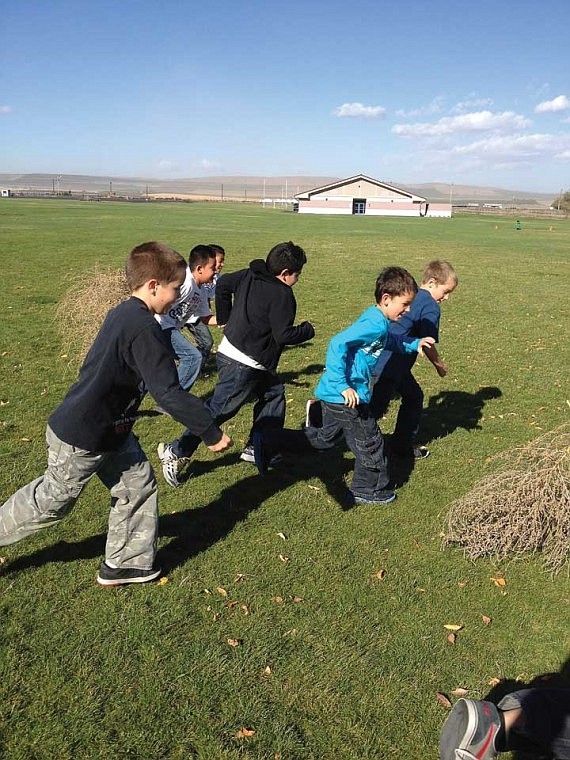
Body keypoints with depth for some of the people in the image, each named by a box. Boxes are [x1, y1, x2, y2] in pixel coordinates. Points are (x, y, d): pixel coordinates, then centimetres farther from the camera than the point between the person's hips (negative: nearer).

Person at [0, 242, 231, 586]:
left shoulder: (122, 313, 2)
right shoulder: (145, 329, -28)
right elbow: (169, 394, -31)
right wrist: (212, 432, -23)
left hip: (108, 430, 9)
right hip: (81, 438, -9)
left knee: (138, 483, 13)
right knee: (52, 500, 12)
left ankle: (125, 564, 25)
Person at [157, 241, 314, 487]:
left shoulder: (249, 275, 7)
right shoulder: (282, 295, -17)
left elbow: (223, 284, 17)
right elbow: (284, 335, -19)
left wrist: (225, 318, 24)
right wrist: (308, 330, 0)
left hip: (231, 351, 10)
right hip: (243, 364, -10)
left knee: (274, 393, 18)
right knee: (218, 409, -3)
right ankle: (177, 453, 6)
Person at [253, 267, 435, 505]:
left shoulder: (378, 321, 10)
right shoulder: (375, 324, -21)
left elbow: (390, 341, 32)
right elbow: (337, 344, -30)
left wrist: (415, 344, 19)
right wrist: (343, 385, -30)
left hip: (334, 394, 10)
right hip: (348, 396, -10)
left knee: (325, 438, 24)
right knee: (369, 442, 9)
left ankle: (268, 442, 24)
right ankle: (367, 491, 29)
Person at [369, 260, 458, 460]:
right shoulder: (431, 307, -13)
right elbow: (427, 345, -13)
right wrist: (439, 365, 3)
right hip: (387, 367, -10)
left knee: (413, 397, 21)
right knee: (374, 410, -3)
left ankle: (404, 445, 29)